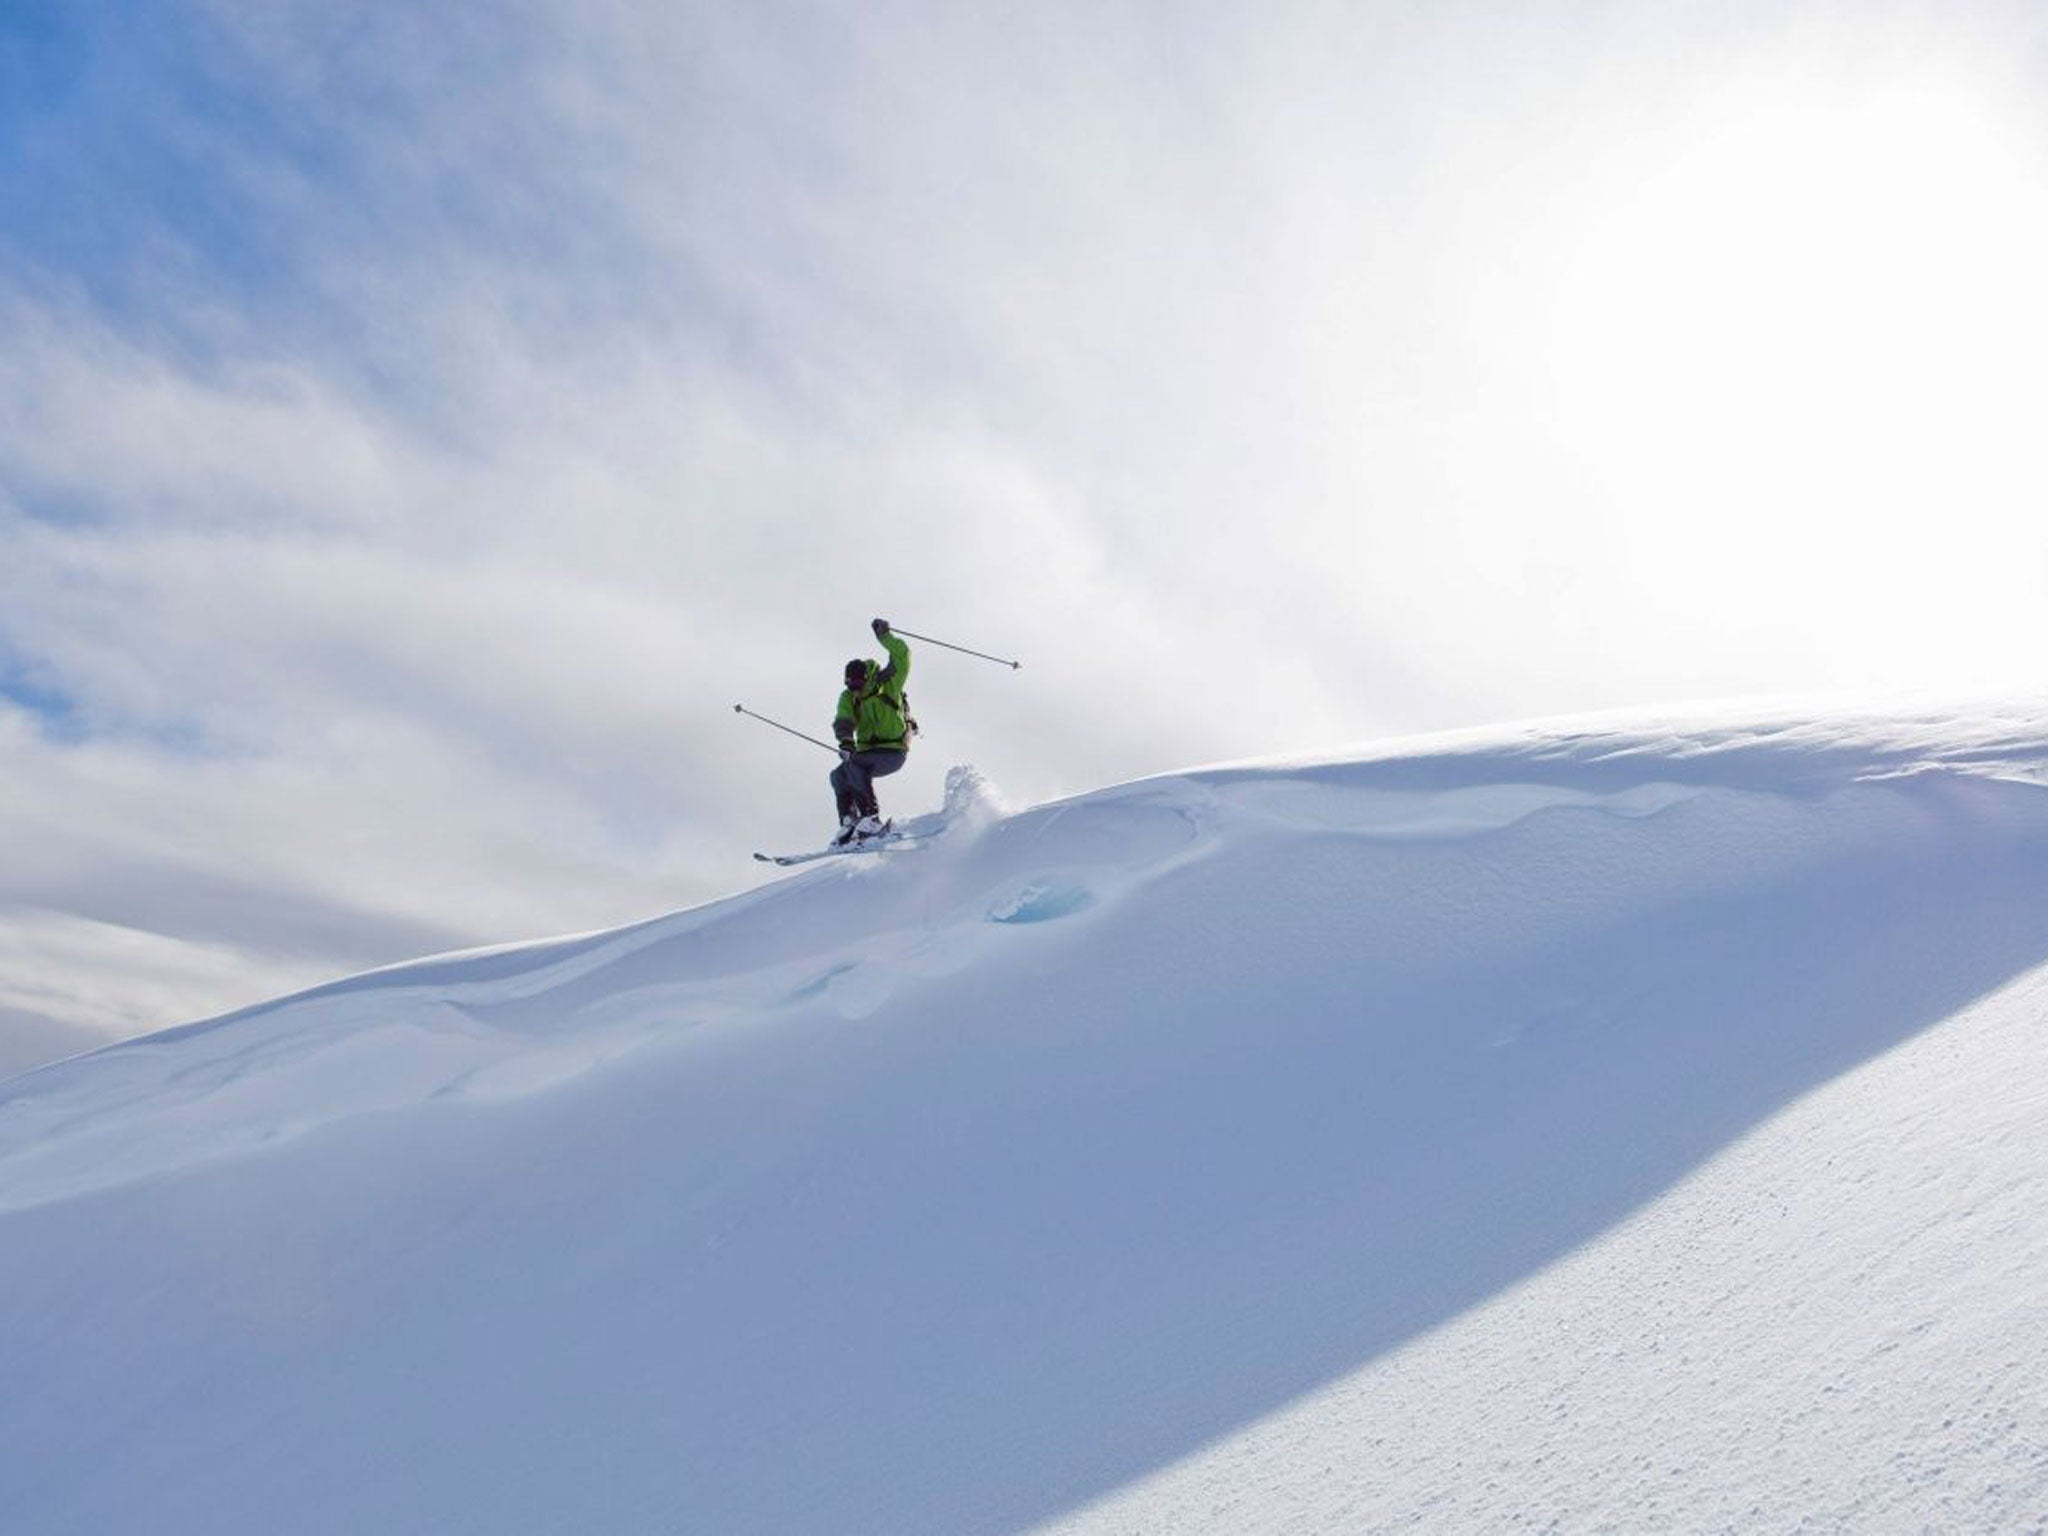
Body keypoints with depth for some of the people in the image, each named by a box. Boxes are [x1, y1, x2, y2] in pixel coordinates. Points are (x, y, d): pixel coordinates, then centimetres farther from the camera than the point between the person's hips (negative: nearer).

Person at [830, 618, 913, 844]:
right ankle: (849, 823, -9)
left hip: (893, 752, -7)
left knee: (854, 765, -27)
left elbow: (902, 657, -19)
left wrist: (885, 636, -27)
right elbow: (843, 721, -14)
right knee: (839, 775, -8)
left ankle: (872, 820, -30)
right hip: (868, 751, 7)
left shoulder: (888, 684, -7)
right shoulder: (849, 697, 4)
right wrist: (845, 741, -33)